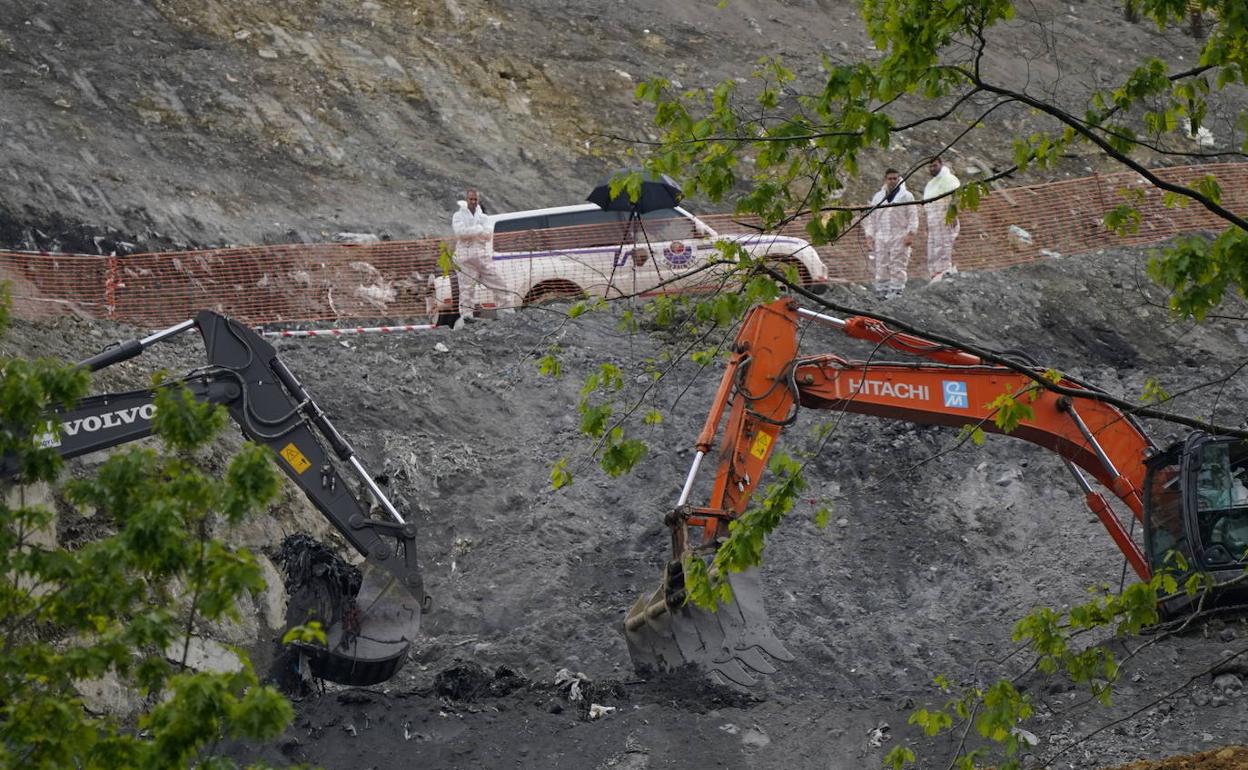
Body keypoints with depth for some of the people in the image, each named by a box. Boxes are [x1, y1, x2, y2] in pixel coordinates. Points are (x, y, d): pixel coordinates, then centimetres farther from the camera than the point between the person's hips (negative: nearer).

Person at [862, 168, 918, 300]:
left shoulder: (906, 196, 6)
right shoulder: (877, 197, 16)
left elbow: (913, 217, 2)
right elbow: (871, 218, 18)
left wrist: (910, 234, -10)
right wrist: (869, 236, 8)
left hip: (899, 239, -3)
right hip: (881, 238, 3)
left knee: (898, 268, -8)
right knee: (881, 268, 0)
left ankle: (896, 292, -11)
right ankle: (881, 292, 2)